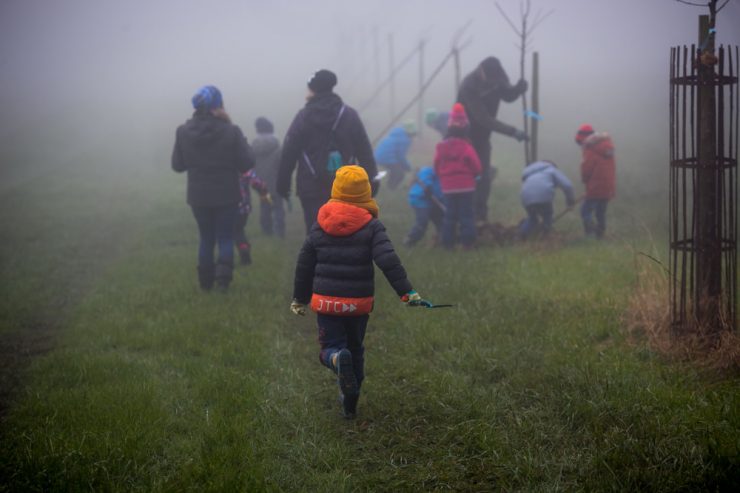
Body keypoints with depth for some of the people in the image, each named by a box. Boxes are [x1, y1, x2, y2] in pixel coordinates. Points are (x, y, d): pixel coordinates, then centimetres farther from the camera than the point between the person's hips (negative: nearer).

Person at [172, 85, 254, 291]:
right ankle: (223, 276, -7)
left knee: (206, 238, 17)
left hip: (198, 195, 2)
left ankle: (206, 281, 18)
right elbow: (247, 163, -11)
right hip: (226, 195, -2)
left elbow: (177, 165, 1)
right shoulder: (230, 131, -16)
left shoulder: (184, 131, -7)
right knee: (225, 237, 10)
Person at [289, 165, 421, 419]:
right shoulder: (371, 226, -6)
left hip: (326, 301, 0)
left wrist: (299, 298, 20)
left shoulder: (319, 226, 2)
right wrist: (406, 291, -14)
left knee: (330, 348, 5)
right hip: (359, 303, 0)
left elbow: (304, 266, 8)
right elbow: (388, 261, -17)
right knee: (355, 349, 17)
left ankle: (337, 359, -33)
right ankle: (350, 404, 21)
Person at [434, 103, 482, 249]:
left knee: (450, 214, 10)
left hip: (448, 186, 4)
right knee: (466, 214, 2)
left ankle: (448, 242, 9)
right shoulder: (466, 147, -14)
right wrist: (476, 174, 12)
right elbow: (476, 167, -10)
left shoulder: (441, 147, 0)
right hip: (465, 186, -4)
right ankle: (467, 241, 0)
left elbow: (437, 166, 6)